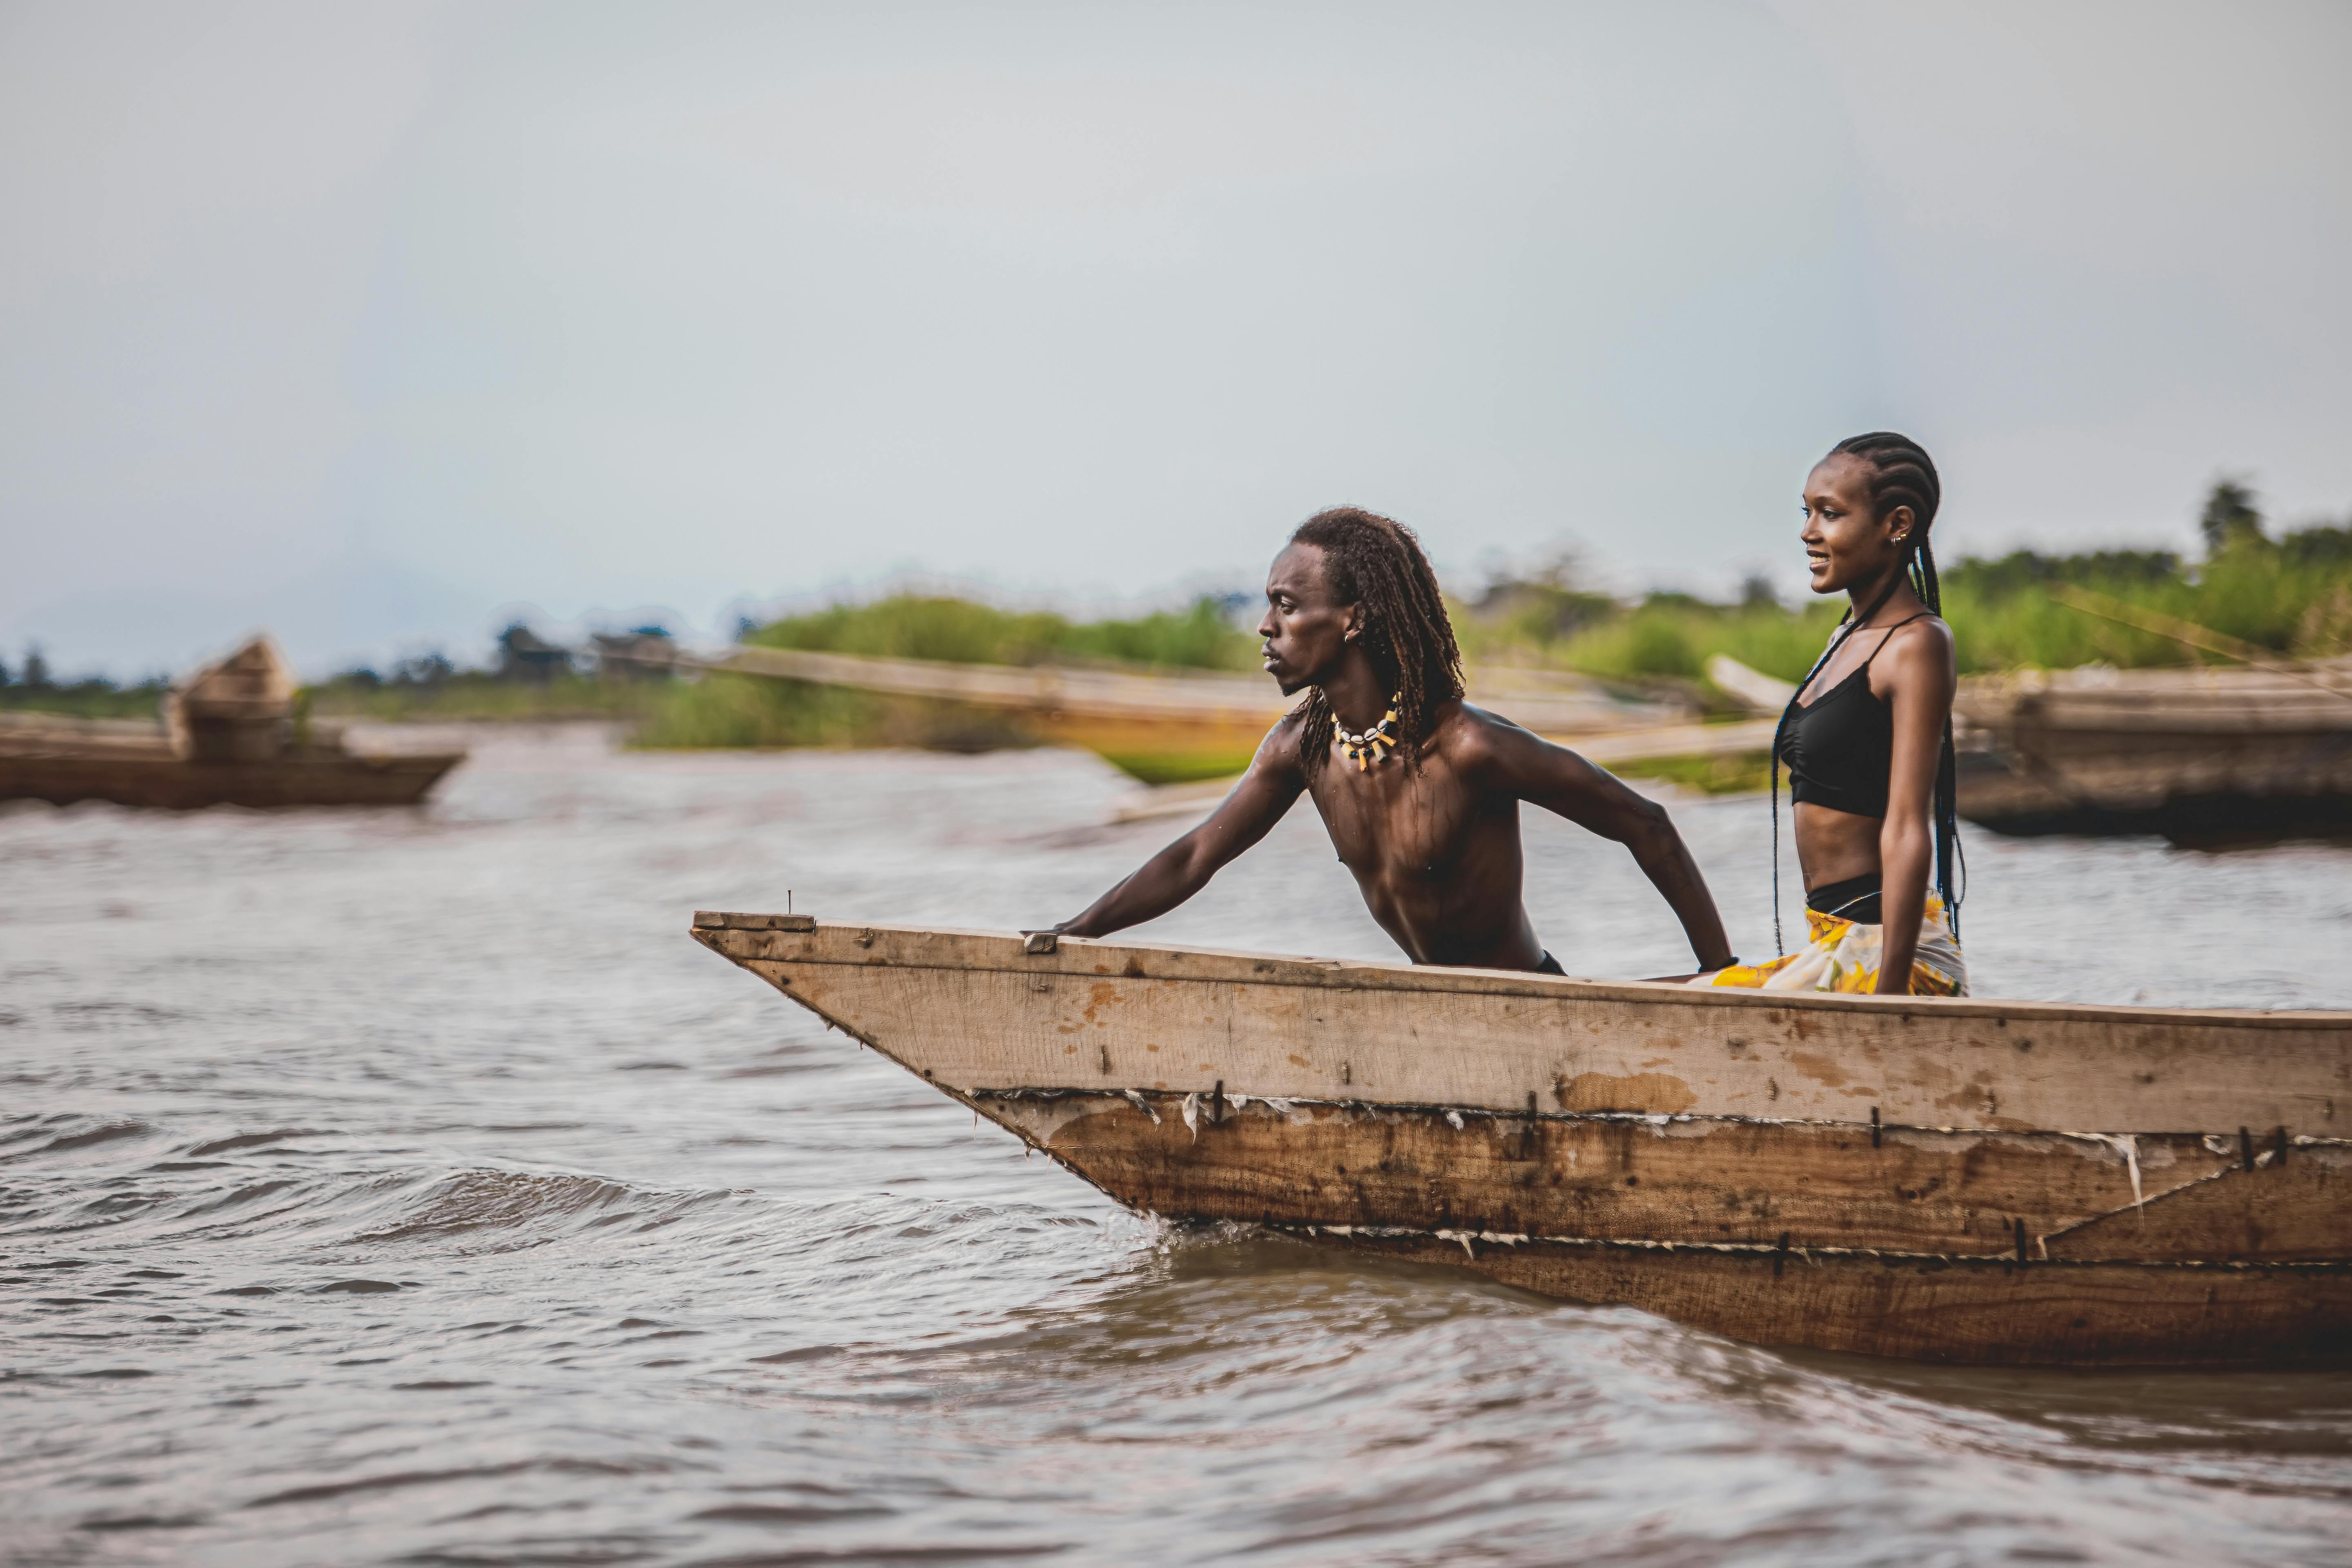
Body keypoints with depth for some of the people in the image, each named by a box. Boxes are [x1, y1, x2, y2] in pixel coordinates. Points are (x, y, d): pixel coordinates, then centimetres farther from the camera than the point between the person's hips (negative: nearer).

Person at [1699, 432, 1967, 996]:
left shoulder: (1918, 644, -12)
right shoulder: (1851, 638, 17)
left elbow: (1908, 830, -19)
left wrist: (1888, 996, -23)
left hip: (1885, 949, -10)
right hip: (1836, 945, 10)